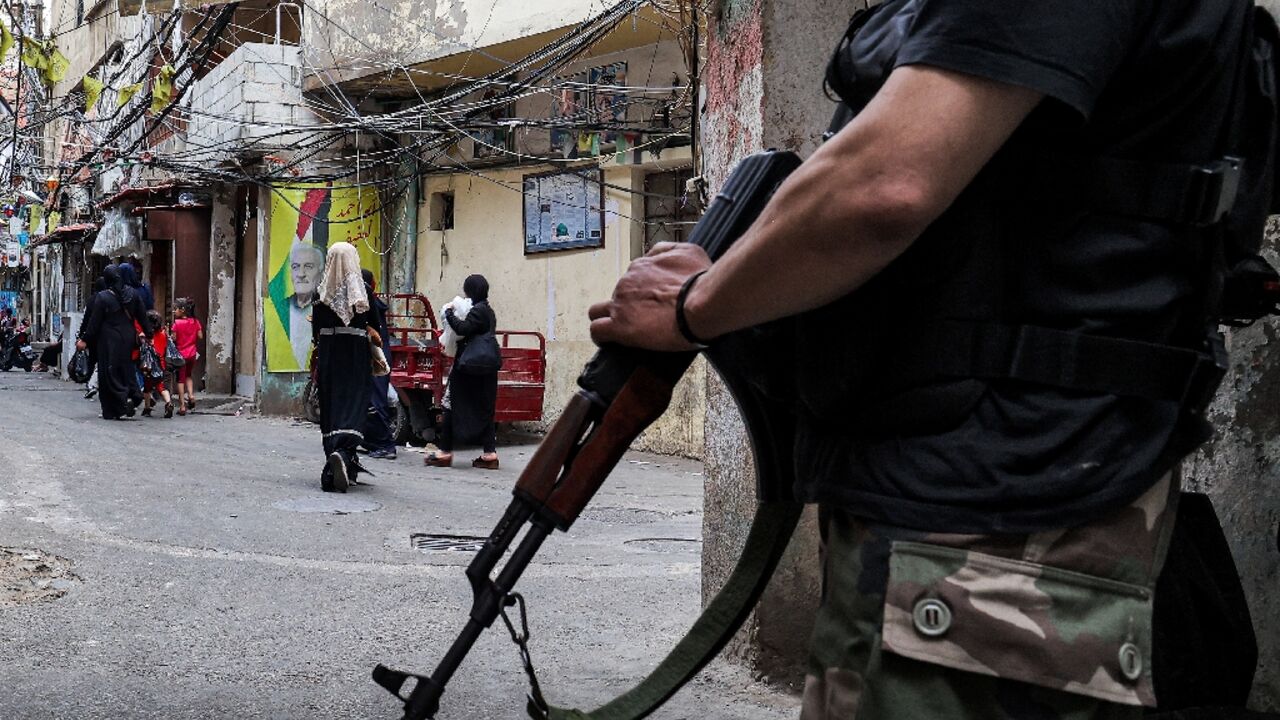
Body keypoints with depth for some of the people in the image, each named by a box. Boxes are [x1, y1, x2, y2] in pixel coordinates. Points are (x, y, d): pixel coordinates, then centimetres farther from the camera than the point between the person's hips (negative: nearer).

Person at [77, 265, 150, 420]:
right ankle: (134, 396, 1)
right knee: (127, 368, 14)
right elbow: (142, 315, 8)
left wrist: (85, 340, 0)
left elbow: (94, 322, -8)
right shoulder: (132, 294, 2)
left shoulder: (102, 297, -11)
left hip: (110, 341, -4)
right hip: (128, 338, 4)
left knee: (110, 373, 1)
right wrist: (147, 333, 19)